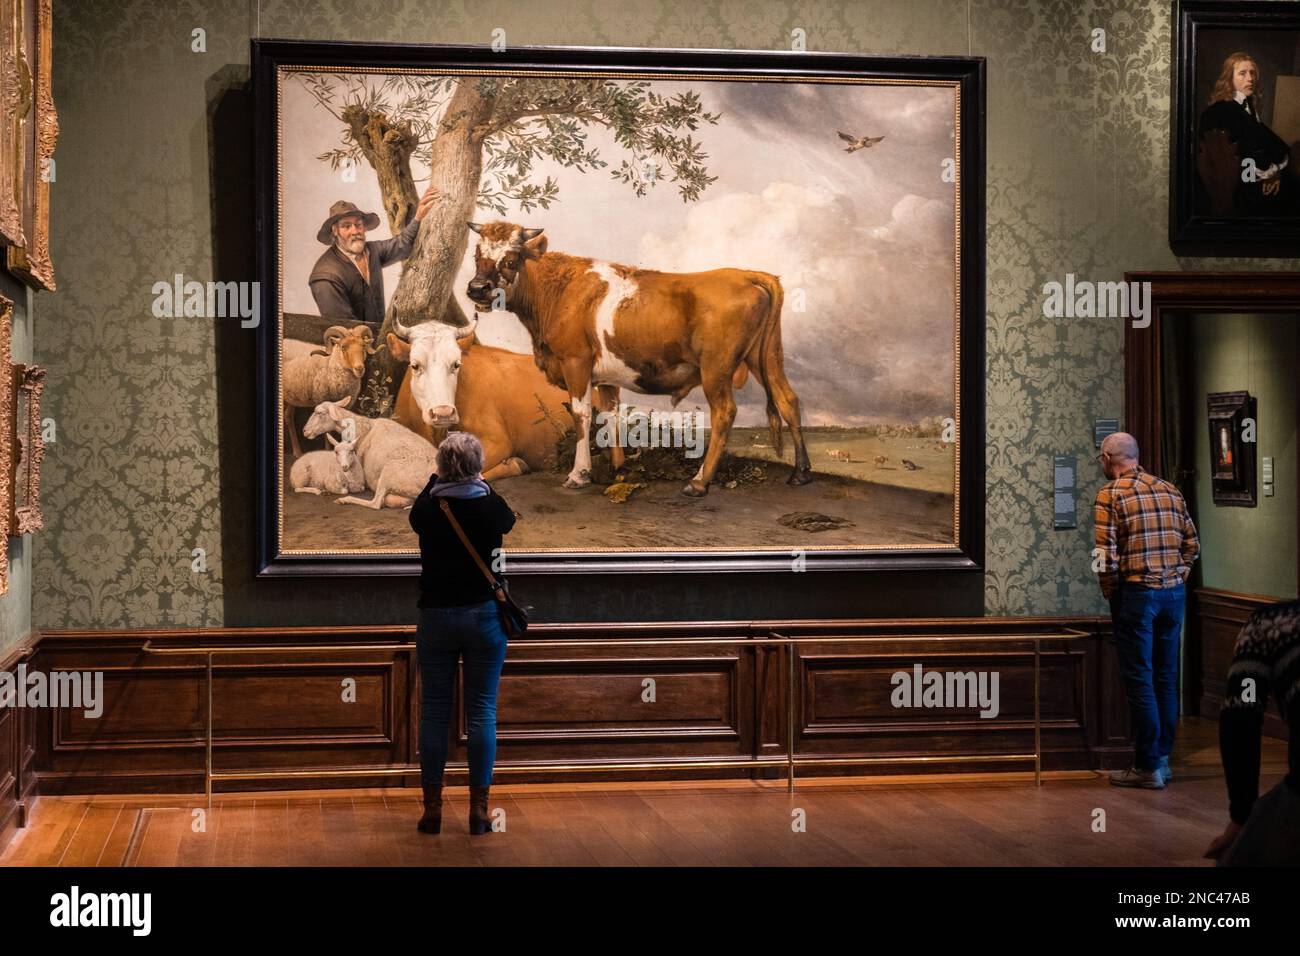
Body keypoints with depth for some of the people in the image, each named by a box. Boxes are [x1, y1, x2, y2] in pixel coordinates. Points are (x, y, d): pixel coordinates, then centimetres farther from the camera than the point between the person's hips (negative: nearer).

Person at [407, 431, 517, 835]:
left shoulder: (428, 508, -6)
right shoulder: (491, 506, -8)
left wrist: (436, 481, 32)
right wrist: (482, 485, 30)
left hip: (436, 618, 1)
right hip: (484, 616, -1)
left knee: (433, 712, 8)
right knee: (482, 712, 3)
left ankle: (432, 807, 10)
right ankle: (478, 809, 4)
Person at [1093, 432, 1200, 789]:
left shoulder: (1110, 494, -8)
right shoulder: (1169, 490, 10)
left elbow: (1106, 554, -14)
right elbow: (1191, 543, 11)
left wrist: (1111, 593, 0)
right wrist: (1177, 579, 16)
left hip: (1136, 594, -6)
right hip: (1173, 594, 6)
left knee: (1139, 679, -1)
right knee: (1166, 678, 12)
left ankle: (1148, 766, 0)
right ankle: (1162, 758, 18)